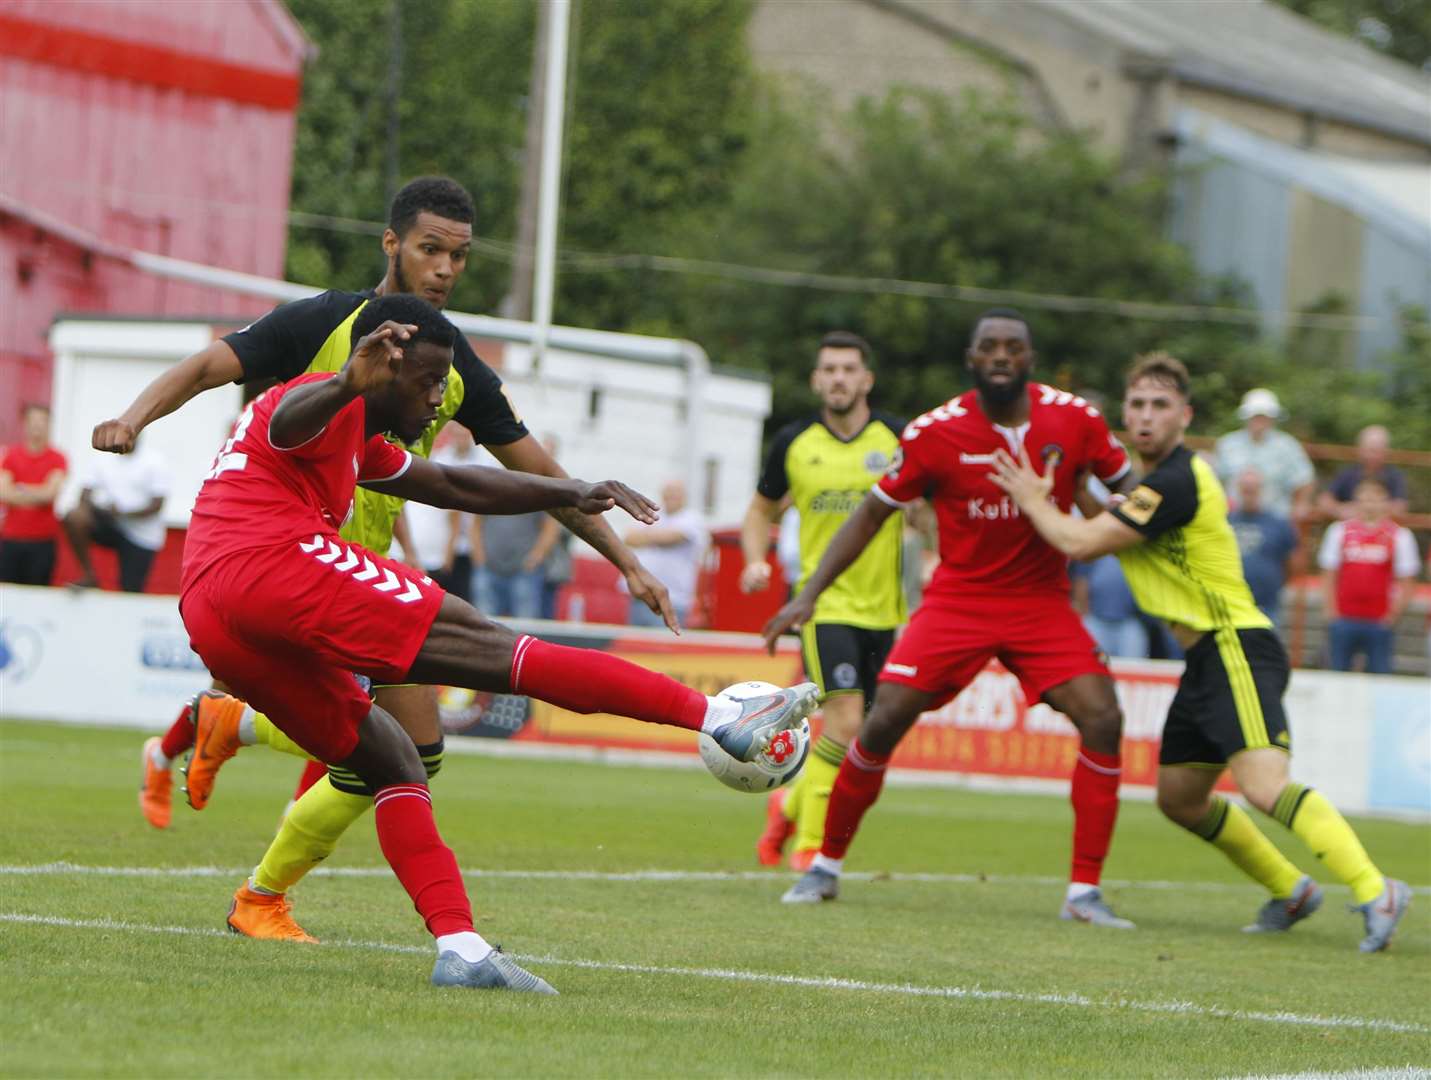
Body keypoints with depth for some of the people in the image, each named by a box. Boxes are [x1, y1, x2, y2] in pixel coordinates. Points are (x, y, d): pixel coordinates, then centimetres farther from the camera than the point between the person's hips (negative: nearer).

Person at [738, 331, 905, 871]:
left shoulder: (898, 439, -1)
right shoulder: (794, 442, 2)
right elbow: (762, 509, 16)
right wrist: (756, 560, -2)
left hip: (884, 609, 2)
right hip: (825, 602, -2)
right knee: (845, 720, -19)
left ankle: (790, 804, 35)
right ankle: (809, 842, -7)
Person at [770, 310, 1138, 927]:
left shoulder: (1075, 421, -8)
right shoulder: (935, 434, -11)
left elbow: (1128, 487, 7)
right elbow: (874, 512, 0)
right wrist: (808, 595, -4)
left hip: (1042, 603, 1)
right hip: (958, 601, -1)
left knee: (1103, 721, -16)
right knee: (884, 722, -11)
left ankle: (1084, 893, -8)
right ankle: (825, 866, 10)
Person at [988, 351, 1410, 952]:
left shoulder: (1176, 482, -16)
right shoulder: (1156, 477, 16)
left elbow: (1080, 542, -15)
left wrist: (1033, 500, 2)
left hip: (1236, 649, -11)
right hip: (1207, 656, 11)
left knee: (1264, 786, -27)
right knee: (1179, 798, 17)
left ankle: (1375, 891, -33)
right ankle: (1291, 891, 28)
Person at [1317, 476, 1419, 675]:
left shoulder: (1399, 536, 1)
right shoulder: (1339, 531, 6)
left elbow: (1407, 584, 3)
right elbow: (1329, 576, 8)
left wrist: (1391, 616, -5)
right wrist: (1332, 612, 0)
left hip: (1380, 622, -1)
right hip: (1343, 619, 1)